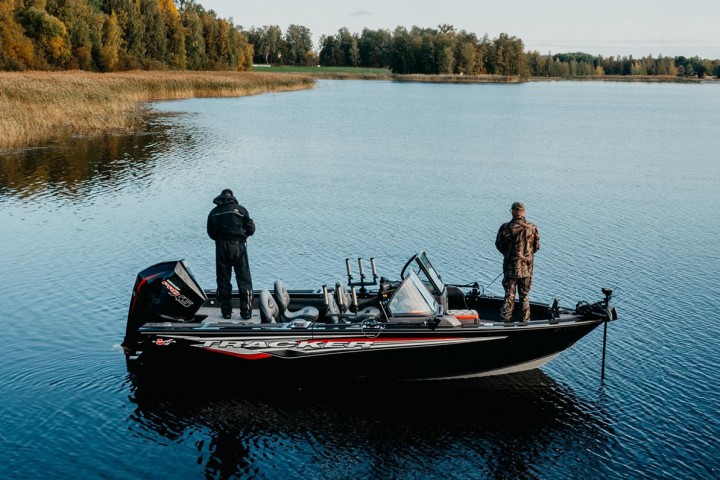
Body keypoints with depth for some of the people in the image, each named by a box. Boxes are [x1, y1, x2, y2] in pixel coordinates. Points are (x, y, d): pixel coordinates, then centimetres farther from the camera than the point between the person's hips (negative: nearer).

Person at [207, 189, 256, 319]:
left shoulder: (213, 213, 9)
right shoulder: (240, 209, 0)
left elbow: (210, 233, 11)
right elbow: (250, 229, 1)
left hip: (221, 248, 2)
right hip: (238, 246, -2)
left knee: (223, 280, 10)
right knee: (244, 279, 3)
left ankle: (226, 312, 10)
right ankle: (246, 312, 0)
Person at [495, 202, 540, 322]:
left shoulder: (505, 228, -12)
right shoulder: (532, 228, -7)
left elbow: (498, 245, 1)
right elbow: (537, 247, 3)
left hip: (510, 267, -1)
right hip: (526, 267, 1)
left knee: (509, 295, 8)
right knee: (525, 296, 13)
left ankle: (506, 320, 10)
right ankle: (525, 321, 19)